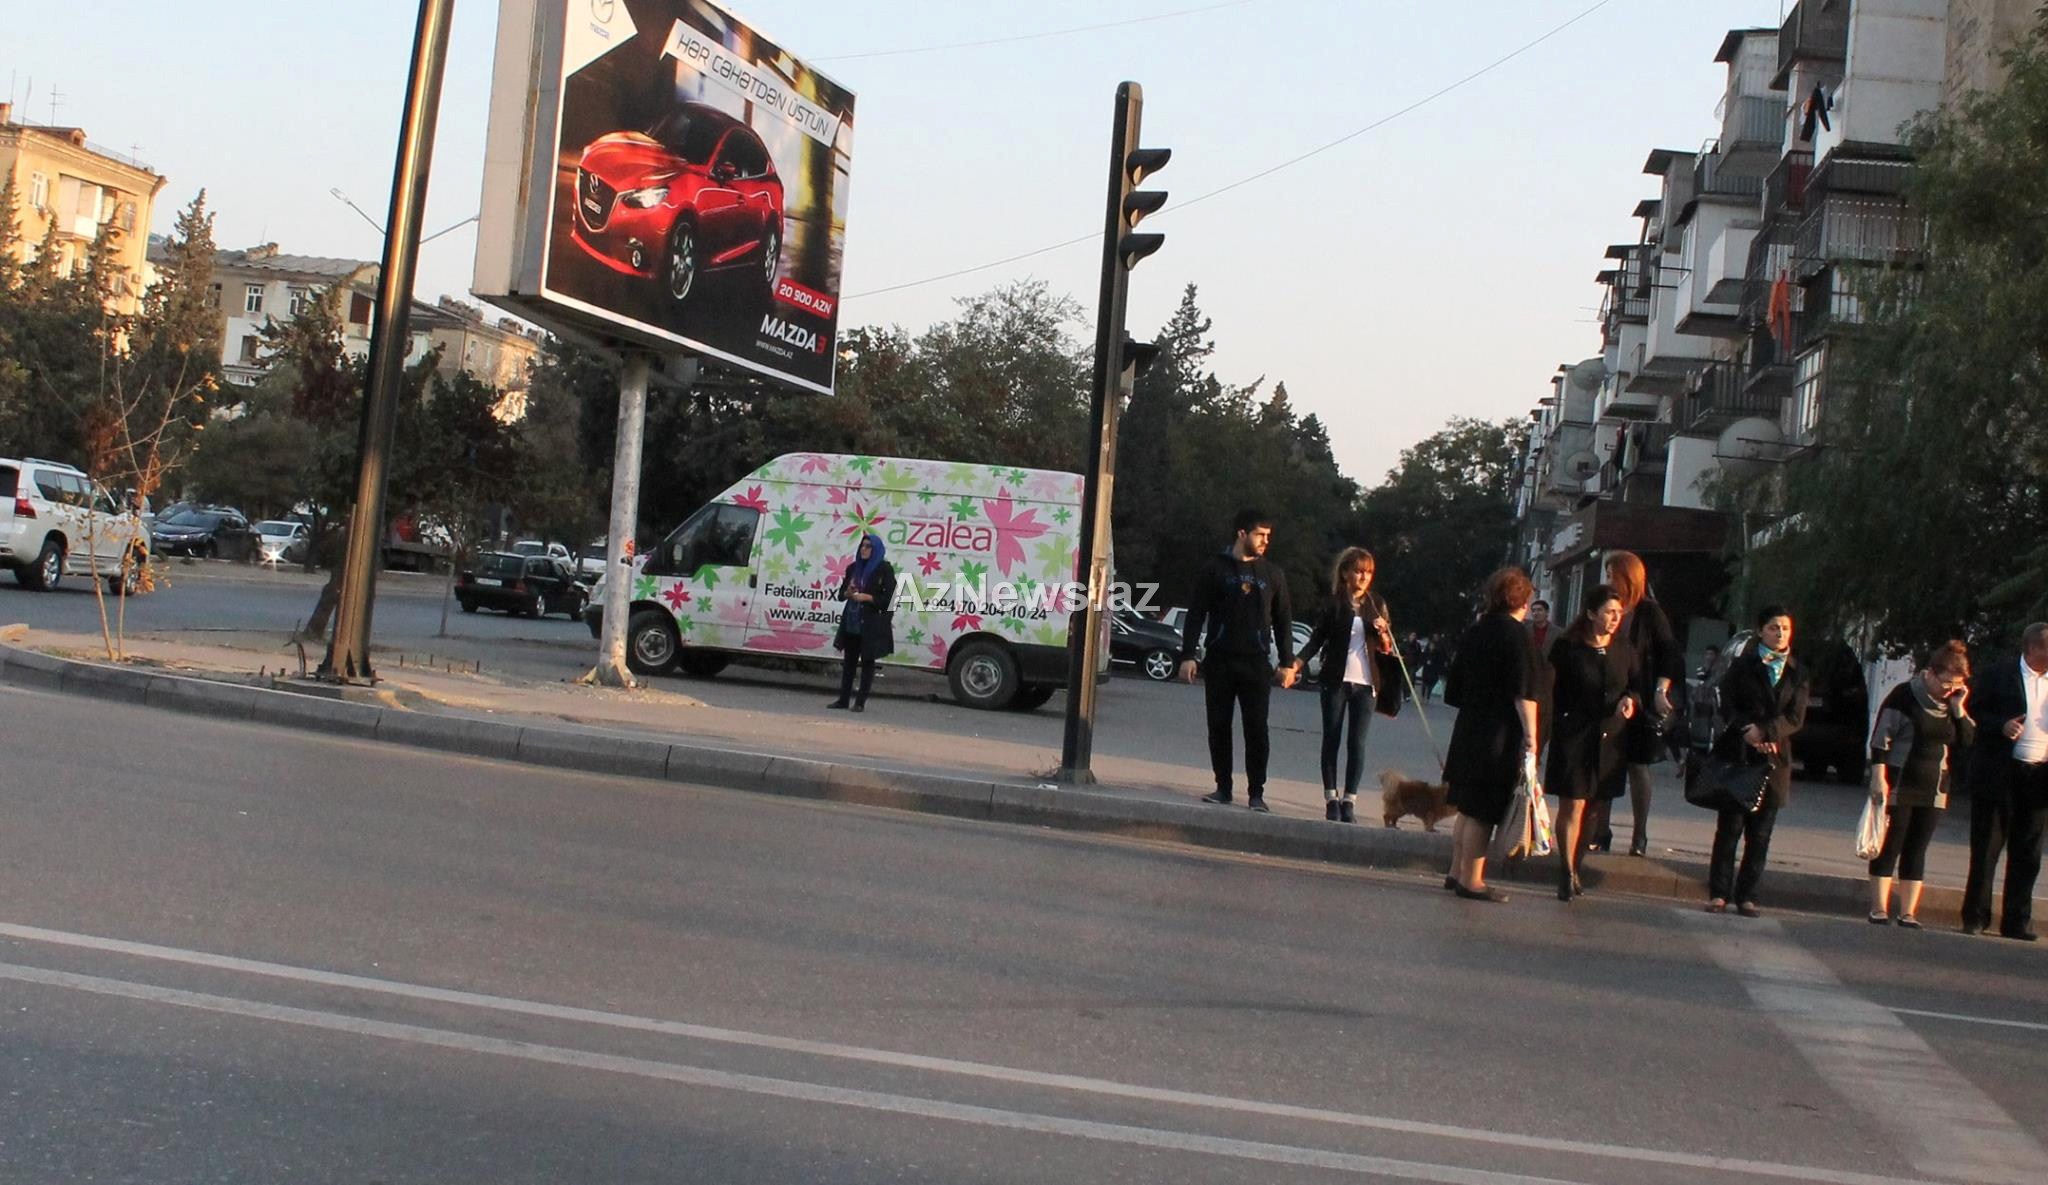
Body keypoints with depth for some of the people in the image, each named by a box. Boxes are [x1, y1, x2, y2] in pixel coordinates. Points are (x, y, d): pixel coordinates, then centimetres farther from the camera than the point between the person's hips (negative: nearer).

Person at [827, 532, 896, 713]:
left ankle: (861, 702, 4)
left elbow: (889, 598, -10)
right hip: (851, 622, 6)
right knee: (849, 661, 9)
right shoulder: (853, 568, 11)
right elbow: (841, 594, 17)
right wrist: (848, 593, -6)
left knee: (867, 661, 1)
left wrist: (866, 597, -17)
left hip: (872, 624, -6)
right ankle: (843, 699, 13)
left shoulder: (884, 569, -6)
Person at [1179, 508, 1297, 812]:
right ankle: (1223, 787, 13)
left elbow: (1283, 621, 11)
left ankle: (1256, 793, 1)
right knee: (1219, 726, 4)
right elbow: (1196, 614, 1)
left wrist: (1287, 662, 4)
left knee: (1257, 729, -3)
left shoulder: (1272, 575, 8)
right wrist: (1188, 655, -6)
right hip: (1219, 661, 0)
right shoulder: (1215, 569, 2)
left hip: (1256, 663, 1)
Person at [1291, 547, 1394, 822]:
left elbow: (1387, 649, 13)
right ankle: (1331, 799, 7)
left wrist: (1384, 634, -10)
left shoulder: (1376, 605, 9)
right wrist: (1297, 663, -13)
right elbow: (1317, 639, 4)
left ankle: (1349, 801, 0)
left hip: (1365, 683, 1)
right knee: (1331, 740, 2)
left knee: (1357, 743, -2)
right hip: (1336, 681, -1)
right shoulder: (1333, 604, 2)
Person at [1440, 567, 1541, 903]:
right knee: (1483, 811, -3)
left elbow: (1455, 688, 17)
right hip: (1500, 736, -8)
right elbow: (1524, 694, -18)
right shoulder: (1517, 635, -12)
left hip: (1468, 730, 8)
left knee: (1467, 807, 16)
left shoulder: (1474, 632, 11)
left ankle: (1457, 872, 22)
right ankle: (1471, 881, 0)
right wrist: (1531, 737, -17)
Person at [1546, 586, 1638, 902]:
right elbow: (1551, 693, -3)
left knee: (1593, 806, 9)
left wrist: (1630, 700, -5)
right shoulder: (1567, 648, -6)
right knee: (1572, 805, -7)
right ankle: (1567, 873, -2)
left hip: (1608, 740, 5)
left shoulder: (1622, 648, 7)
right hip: (1573, 737, -4)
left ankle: (1574, 867, 22)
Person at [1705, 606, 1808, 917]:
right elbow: (1727, 705, -2)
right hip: (1737, 755, -2)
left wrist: (1764, 731, -14)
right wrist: (1748, 732, -17)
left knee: (1760, 834, 2)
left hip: (1774, 760, 2)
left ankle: (1747, 896, 7)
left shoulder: (1797, 673, 10)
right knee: (1730, 828, -1)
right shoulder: (1743, 665, 6)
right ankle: (1719, 892, 2)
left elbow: (1796, 717, 1)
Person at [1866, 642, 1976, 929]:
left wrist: (1959, 710, -8)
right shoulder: (1904, 696, -9)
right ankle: (1879, 910, 2)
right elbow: (1880, 739, -10)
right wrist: (1879, 777, -16)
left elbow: (1968, 742, 3)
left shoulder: (1954, 703, 8)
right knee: (1889, 847, -1)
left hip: (1933, 790, 5)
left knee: (1917, 850, 6)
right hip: (1898, 787, -5)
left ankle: (1908, 913, 8)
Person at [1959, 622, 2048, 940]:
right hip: (2000, 776, -4)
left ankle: (2017, 921, 13)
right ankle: (1975, 917, 8)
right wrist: (2001, 726, -17)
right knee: (1985, 850, 1)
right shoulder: (1998, 676, -1)